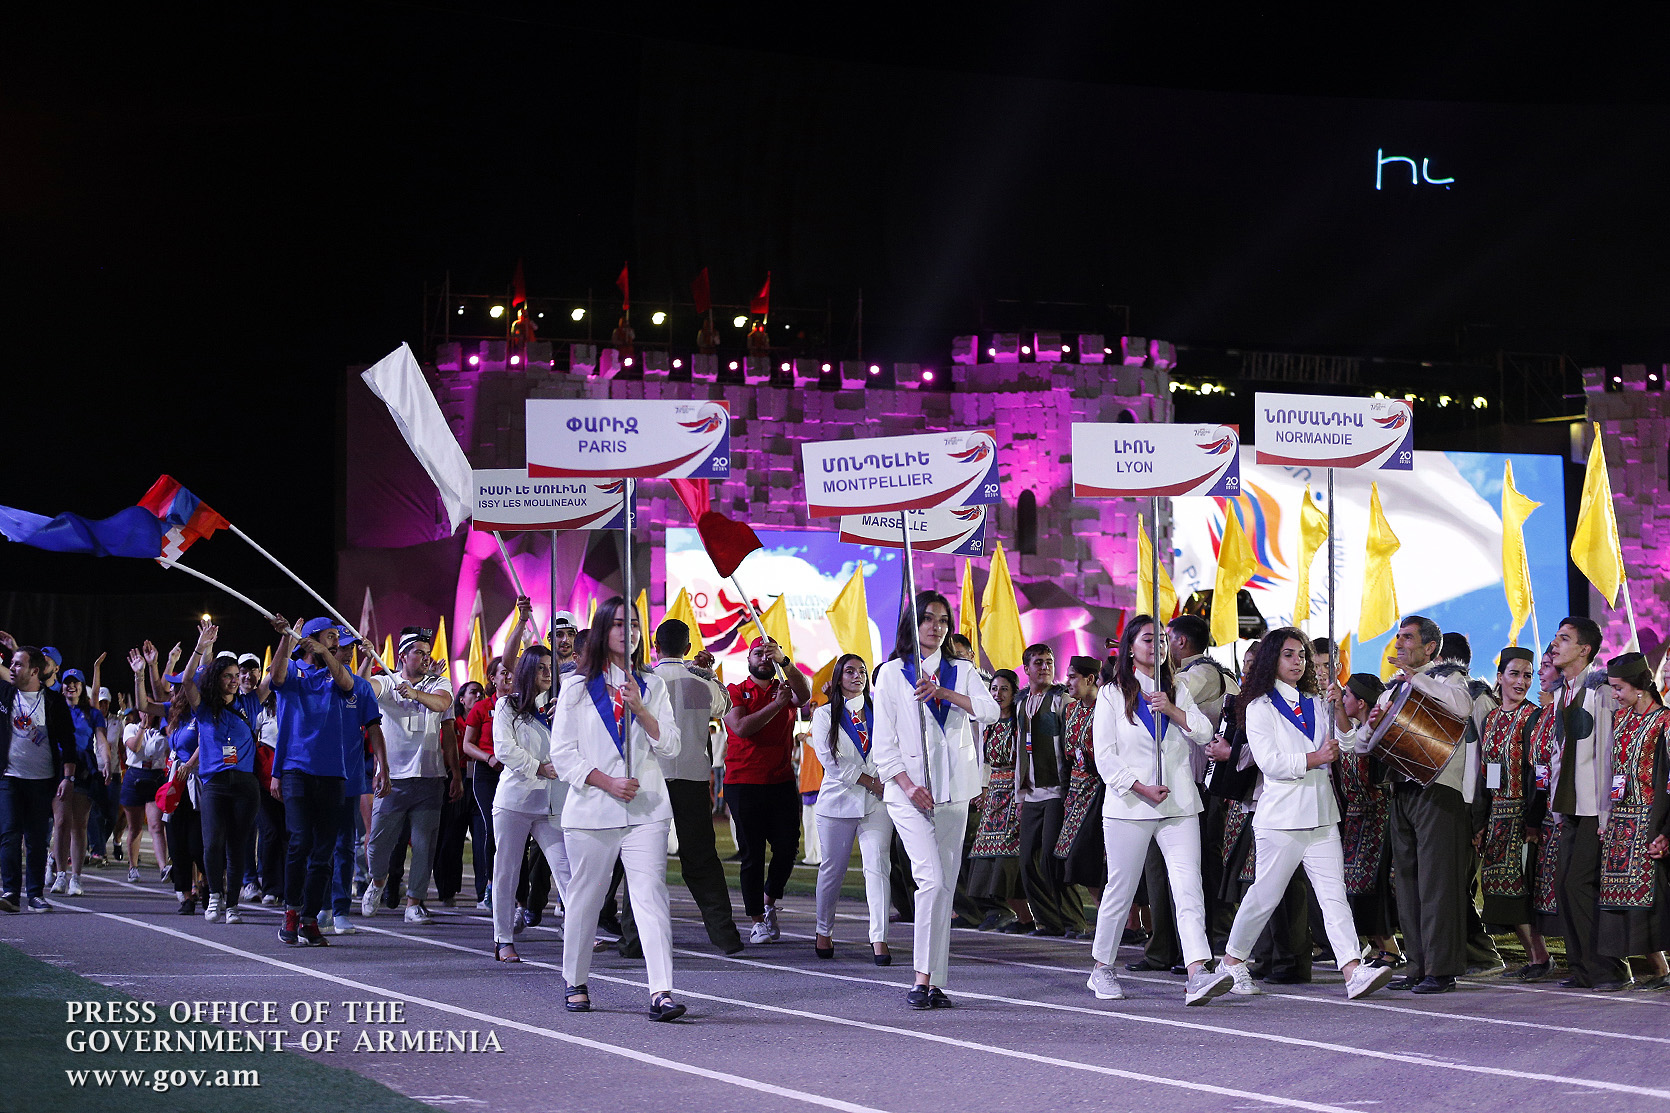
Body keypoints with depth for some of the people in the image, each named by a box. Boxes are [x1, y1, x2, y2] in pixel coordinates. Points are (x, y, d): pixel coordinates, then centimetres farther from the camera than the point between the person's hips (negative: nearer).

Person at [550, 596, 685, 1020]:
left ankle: (661, 992, -18)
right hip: (591, 810, -1)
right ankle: (575, 984, 25)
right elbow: (562, 754, 0)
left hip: (647, 810, 1)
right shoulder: (577, 687, 6)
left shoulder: (651, 686, 13)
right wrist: (608, 782, -11)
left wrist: (640, 708, -10)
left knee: (651, 896, -11)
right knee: (585, 898, 7)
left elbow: (670, 745, 4)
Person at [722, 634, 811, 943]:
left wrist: (783, 661, -29)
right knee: (752, 852, -1)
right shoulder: (736, 692, 4)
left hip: (782, 782, 2)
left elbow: (804, 694, -15)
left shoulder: (786, 689, 10)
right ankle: (758, 920, 7)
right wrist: (777, 704, -16)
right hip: (744, 783, -2)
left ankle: (770, 902, 26)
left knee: (788, 846, 0)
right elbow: (742, 728, -12)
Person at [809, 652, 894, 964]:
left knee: (877, 865, -12)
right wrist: (871, 782, -10)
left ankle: (879, 938, -17)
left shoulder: (877, 711, 14)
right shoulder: (824, 714, 5)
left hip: (876, 802, 1)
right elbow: (830, 759, -5)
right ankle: (824, 932, 26)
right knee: (833, 868, 7)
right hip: (838, 799, -1)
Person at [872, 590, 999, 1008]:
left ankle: (934, 983, 7)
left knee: (945, 886, 3)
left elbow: (989, 711, -6)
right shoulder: (891, 673, 3)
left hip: (953, 793, 4)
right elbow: (884, 742, -1)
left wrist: (944, 692, -17)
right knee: (932, 879, -18)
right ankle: (922, 980, -14)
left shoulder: (962, 671, 12)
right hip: (909, 792, -4)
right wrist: (909, 786, -13)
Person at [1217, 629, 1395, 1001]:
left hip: (1321, 815, 5)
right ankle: (1233, 961, 20)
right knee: (1265, 896, 2)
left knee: (1334, 896, -6)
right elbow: (1269, 761, -10)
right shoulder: (1260, 706, -1)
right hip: (1281, 816, -5)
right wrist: (1313, 759, -16)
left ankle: (1354, 972, -16)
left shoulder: (1316, 705, 17)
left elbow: (1334, 750, 20)